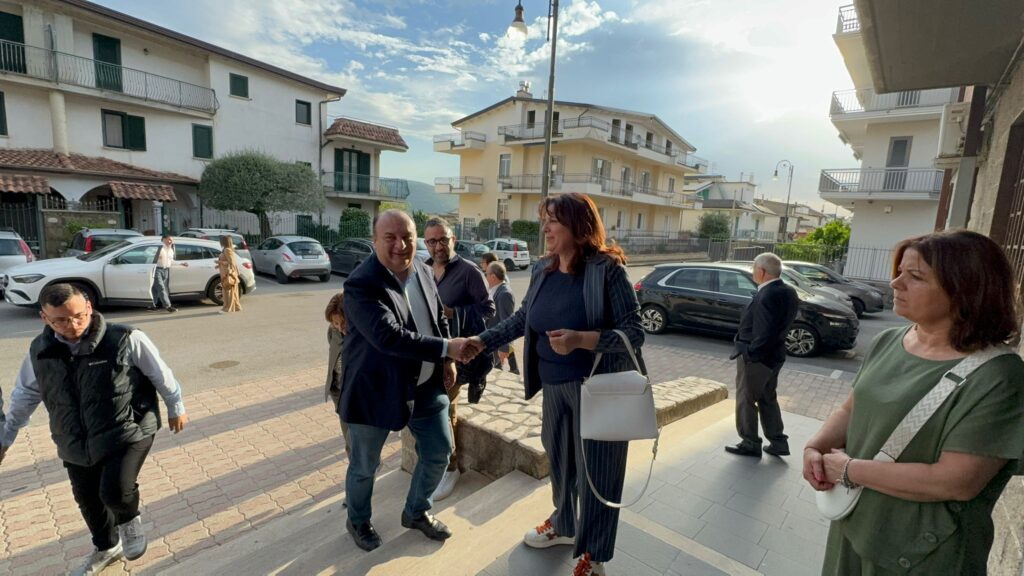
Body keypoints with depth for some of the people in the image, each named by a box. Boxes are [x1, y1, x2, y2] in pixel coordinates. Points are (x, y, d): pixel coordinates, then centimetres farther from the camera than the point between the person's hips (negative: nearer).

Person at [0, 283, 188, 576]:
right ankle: (107, 548, 45)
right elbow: (24, 396, 15)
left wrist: (176, 408, 2)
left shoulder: (124, 339, -18)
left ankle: (129, 520, 17)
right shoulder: (40, 351, -2)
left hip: (129, 432, -6)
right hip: (77, 443, 6)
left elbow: (160, 375, -7)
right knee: (88, 499, 19)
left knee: (115, 491, -20)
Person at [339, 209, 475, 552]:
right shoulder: (361, 284, -23)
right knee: (364, 466, 15)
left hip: (425, 386, 6)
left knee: (439, 451, 17)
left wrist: (446, 363, 3)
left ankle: (416, 512, 42)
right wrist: (446, 348, -34)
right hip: (374, 390, -6)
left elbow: (439, 318, 11)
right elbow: (389, 337, -33)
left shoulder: (423, 271, -1)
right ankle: (358, 521, 45)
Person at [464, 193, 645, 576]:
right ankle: (564, 524, 48)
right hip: (554, 387, 6)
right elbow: (522, 319, 13)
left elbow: (635, 332, -18)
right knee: (559, 458, 21)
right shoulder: (542, 270, 2)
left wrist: (581, 339, -31)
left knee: (595, 469, 8)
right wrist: (483, 342, 6)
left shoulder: (606, 270, -17)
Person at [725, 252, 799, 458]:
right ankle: (778, 442, 31)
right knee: (768, 399, 22)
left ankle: (750, 444, 20)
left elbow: (764, 332, -28)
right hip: (773, 355, 9)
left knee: (746, 400, 8)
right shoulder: (788, 291, 4)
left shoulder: (767, 295, -26)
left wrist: (749, 353, -17)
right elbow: (779, 325, 9)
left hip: (756, 356, -9)